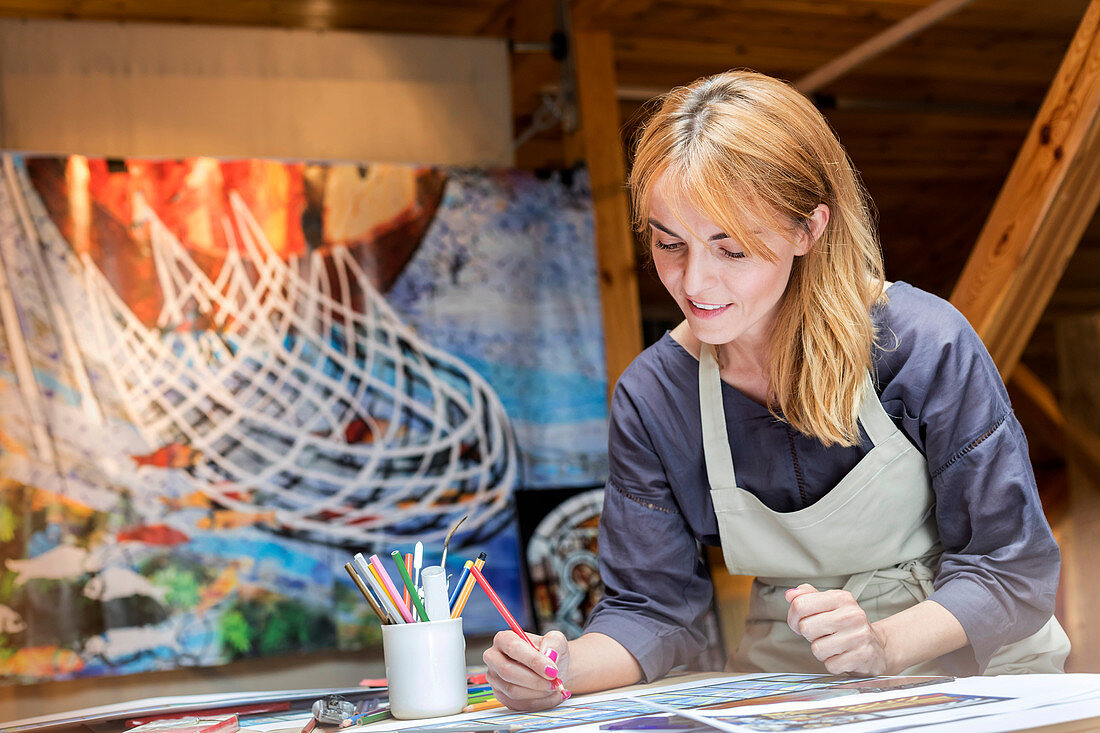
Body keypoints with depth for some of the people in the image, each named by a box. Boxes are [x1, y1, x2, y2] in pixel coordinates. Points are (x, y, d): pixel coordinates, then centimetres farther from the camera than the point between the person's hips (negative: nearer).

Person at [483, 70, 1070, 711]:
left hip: (970, 675, 0)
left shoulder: (924, 345, -16)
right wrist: (567, 668, -24)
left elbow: (1011, 568, -11)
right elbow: (653, 606, -3)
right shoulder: (649, 398, -7)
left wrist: (882, 644, -27)